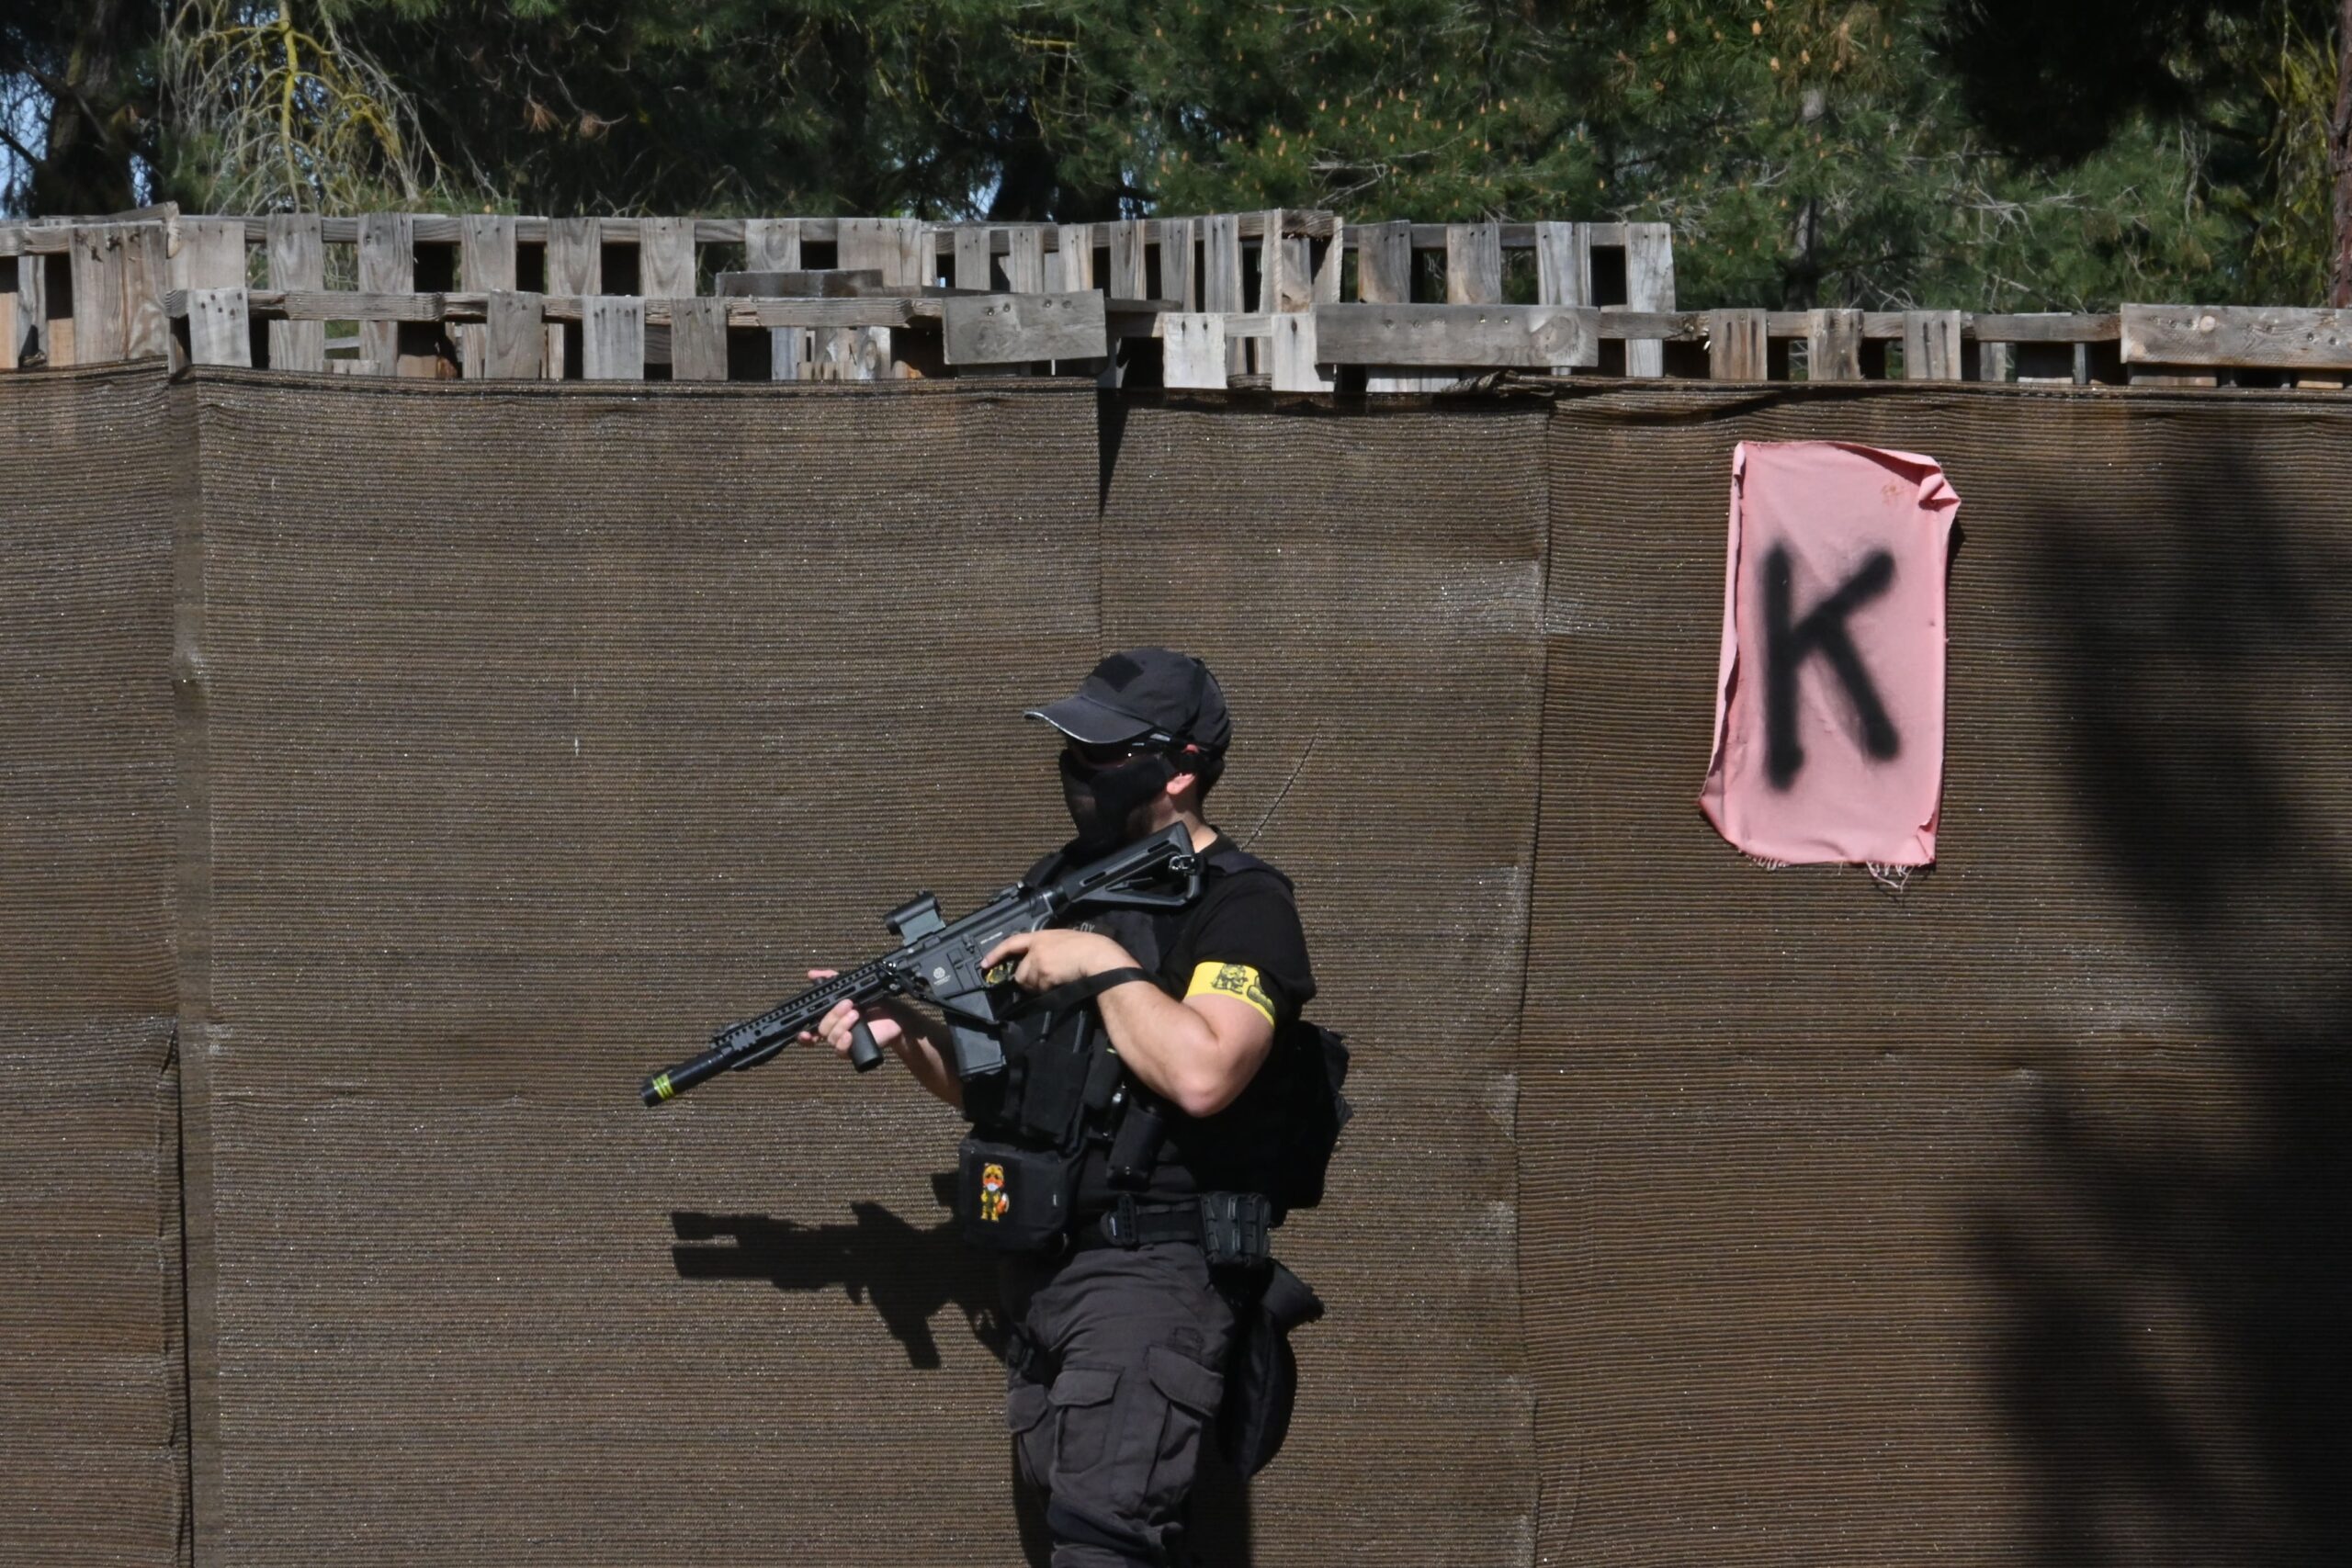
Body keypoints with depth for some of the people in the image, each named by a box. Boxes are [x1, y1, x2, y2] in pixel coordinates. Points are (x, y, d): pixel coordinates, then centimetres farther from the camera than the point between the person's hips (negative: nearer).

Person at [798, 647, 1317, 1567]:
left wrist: (1104, 964, -18)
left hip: (1152, 1272, -9)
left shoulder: (1242, 905, -10)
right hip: (1042, 1270, 9)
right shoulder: (1062, 884, 14)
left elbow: (1201, 1074, -27)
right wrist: (898, 1032, 0)